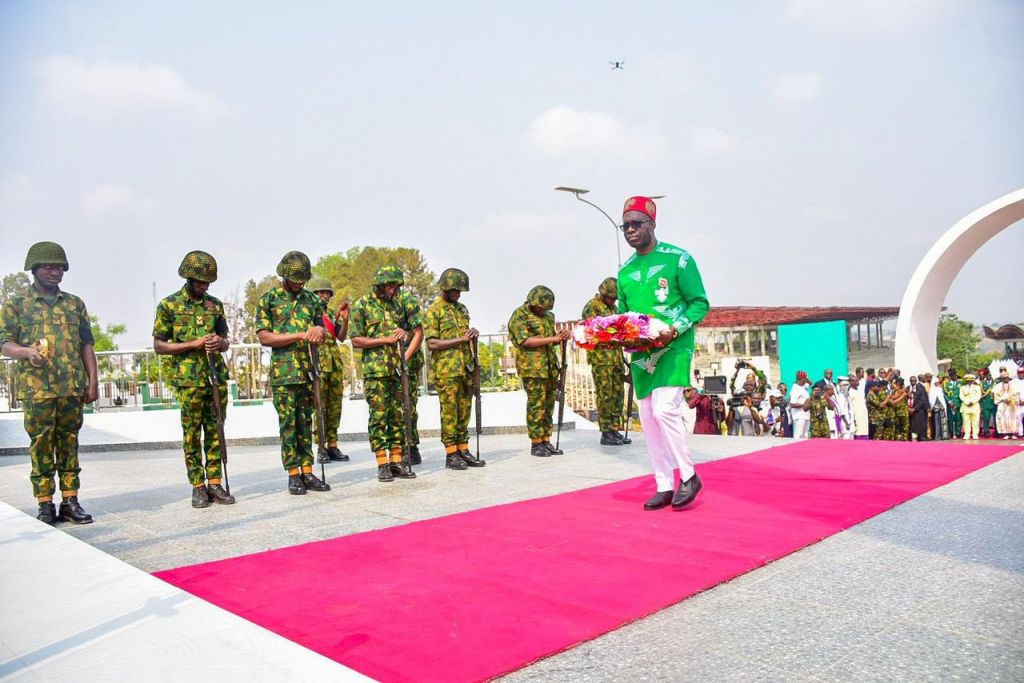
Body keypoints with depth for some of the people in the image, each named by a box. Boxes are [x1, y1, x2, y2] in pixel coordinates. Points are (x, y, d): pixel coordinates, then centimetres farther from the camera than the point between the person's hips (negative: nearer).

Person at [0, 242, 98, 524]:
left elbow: (86, 345, 14)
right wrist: (27, 352, -20)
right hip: (37, 389, -2)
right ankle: (45, 505, 6)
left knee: (69, 443, 6)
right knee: (41, 445, 0)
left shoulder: (75, 304, 14)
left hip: (73, 388, 3)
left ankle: (70, 501, 11)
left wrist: (93, 381, 6)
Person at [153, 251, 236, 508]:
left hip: (217, 377, 4)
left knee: (215, 433, 5)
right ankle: (198, 487, 10)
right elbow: (159, 345, -1)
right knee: (192, 435, 2)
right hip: (188, 380, -3)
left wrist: (219, 343, -8)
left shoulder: (215, 305, 11)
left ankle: (215, 483, 11)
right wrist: (194, 344, -12)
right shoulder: (169, 305, 0)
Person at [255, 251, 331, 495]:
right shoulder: (269, 300, 1)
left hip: (309, 371, 4)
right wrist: (300, 336, -14)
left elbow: (321, 337, 18)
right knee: (288, 424, 0)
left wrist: (319, 331, -7)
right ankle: (293, 474, 6)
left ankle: (307, 472, 12)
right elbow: (264, 337, -7)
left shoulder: (312, 299, 13)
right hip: (283, 372, -4)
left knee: (305, 423, 8)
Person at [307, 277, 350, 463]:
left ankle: (333, 445, 12)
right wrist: (335, 317, -20)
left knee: (335, 406, 6)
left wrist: (345, 319, -4)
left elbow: (342, 337, 12)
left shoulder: (331, 314, 18)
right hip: (318, 364, -6)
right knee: (320, 407, -6)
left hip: (335, 364, 6)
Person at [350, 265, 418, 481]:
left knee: (398, 417, 6)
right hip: (376, 371, -6)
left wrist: (402, 333, 3)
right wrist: (386, 339, -12)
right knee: (378, 417, -3)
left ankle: (397, 461, 12)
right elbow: (356, 340, -7)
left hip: (398, 369, 6)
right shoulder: (362, 305, -2)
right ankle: (382, 465, 2)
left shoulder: (395, 305, 16)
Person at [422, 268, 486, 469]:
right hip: (446, 370, -7)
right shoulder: (433, 310, -5)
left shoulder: (462, 309, 17)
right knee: (449, 411, -3)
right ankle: (451, 454, 3)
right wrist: (460, 340, -16)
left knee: (464, 410, 8)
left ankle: (463, 450, 15)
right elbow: (431, 343, -13)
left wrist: (473, 335, 4)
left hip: (465, 368, 7)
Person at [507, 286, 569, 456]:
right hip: (532, 367, -7)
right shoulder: (519, 315, -5)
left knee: (548, 404, 8)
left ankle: (546, 441, 15)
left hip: (550, 367, 7)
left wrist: (561, 336, 4)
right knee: (536, 405, -6)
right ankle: (536, 444, 1)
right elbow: (525, 341, -16)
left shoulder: (547, 316, 19)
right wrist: (552, 339, -17)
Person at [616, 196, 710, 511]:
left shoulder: (678, 259, -4)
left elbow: (700, 303, -5)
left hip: (673, 348, -6)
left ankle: (689, 476, 1)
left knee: (664, 409, -18)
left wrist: (675, 329, -21)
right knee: (648, 419, 6)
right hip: (640, 353, 6)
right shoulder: (625, 271, 13)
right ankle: (664, 487, 16)